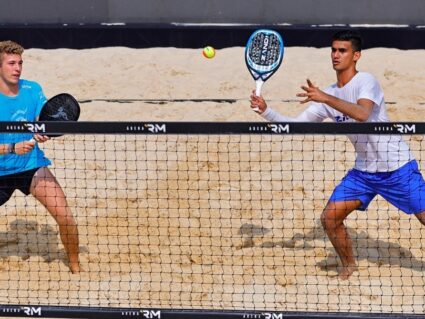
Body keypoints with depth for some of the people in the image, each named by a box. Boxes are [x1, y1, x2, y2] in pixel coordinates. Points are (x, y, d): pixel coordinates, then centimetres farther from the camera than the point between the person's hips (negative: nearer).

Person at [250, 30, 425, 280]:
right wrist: (265, 111, -7)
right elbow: (296, 125, 6)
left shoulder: (366, 81, -16)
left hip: (398, 167, -6)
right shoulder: (327, 95, 5)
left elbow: (362, 113, -36)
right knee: (330, 218, -5)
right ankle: (349, 266, 19)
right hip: (364, 170, 6)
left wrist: (325, 98, -40)